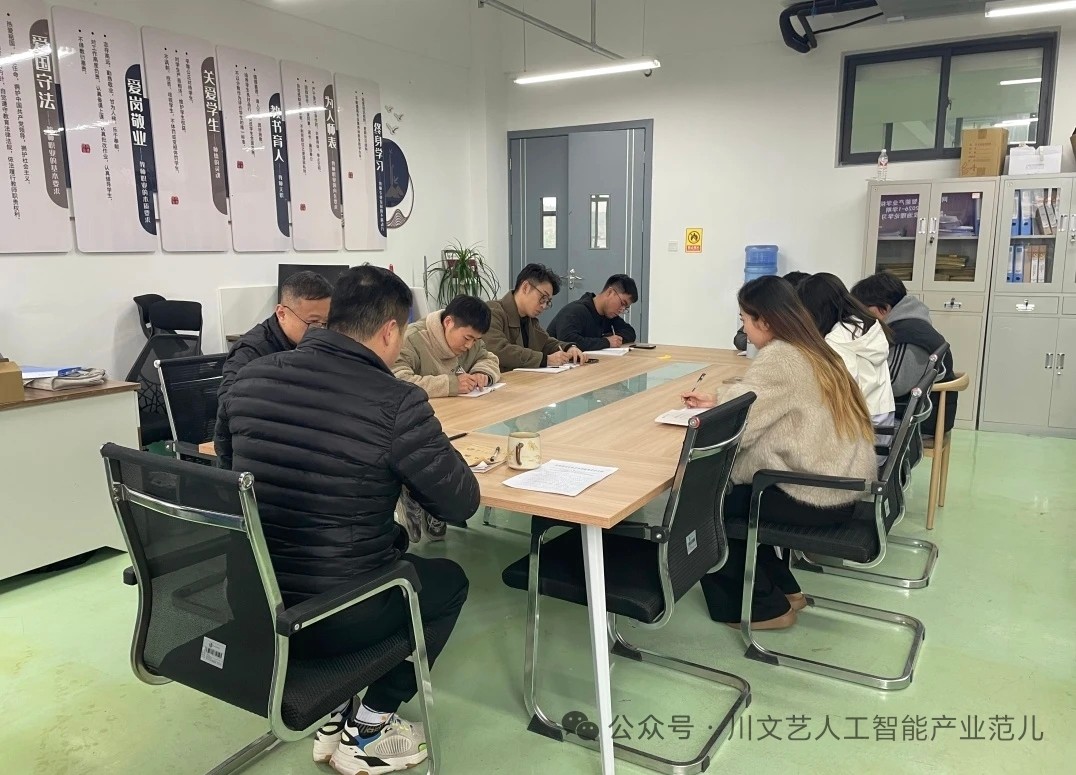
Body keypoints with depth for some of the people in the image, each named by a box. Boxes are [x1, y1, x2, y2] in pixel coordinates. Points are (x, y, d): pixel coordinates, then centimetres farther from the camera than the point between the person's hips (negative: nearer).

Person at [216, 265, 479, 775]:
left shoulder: (250, 378, 0)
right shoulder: (396, 403, -19)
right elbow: (461, 502, -10)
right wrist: (413, 465, 10)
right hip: (328, 619, -6)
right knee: (449, 580, 22)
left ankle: (335, 714, 32)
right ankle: (367, 732, 23)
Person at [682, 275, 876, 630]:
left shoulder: (779, 358, -19)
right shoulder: (809, 350, 10)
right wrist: (717, 401, 13)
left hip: (816, 495, -9)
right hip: (841, 486, 9)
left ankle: (766, 605, 16)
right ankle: (782, 588, 25)